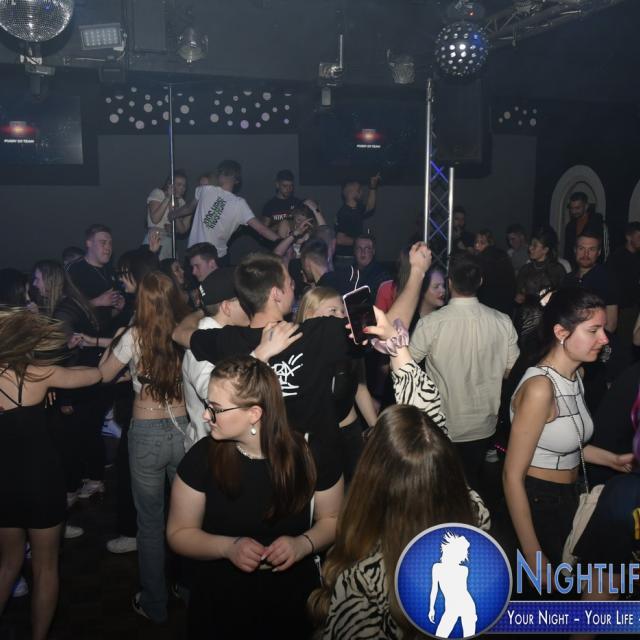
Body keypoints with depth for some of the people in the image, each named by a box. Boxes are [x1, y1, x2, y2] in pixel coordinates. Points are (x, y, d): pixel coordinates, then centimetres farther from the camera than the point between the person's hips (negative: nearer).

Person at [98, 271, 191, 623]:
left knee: (150, 522, 13)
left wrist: (115, 340, 12)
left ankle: (154, 604, 28)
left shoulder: (135, 336, -13)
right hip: (184, 428, 3)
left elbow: (104, 374, 2)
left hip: (147, 433, -2)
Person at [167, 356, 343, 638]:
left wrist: (303, 544, -21)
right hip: (219, 604, 0)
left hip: (294, 601, 0)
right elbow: (179, 533, -6)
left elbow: (333, 519, -2)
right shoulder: (202, 456, -15)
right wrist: (229, 547, -22)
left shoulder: (310, 456, -17)